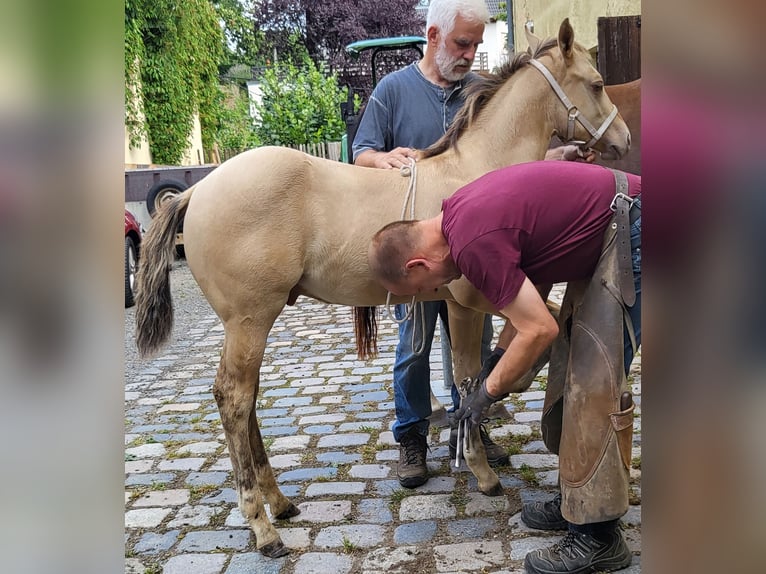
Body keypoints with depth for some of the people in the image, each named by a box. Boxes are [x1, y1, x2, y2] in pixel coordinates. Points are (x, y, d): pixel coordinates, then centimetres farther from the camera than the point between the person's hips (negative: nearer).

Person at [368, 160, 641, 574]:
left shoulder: (472, 244, -26)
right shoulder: (459, 213, 4)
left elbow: (540, 329, -22)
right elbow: (528, 283, 13)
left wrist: (490, 389, -8)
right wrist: (499, 360, 14)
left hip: (629, 232, -10)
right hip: (603, 238, 10)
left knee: (592, 380, -9)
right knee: (571, 366, 13)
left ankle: (597, 536, 0)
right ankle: (578, 499, 25)